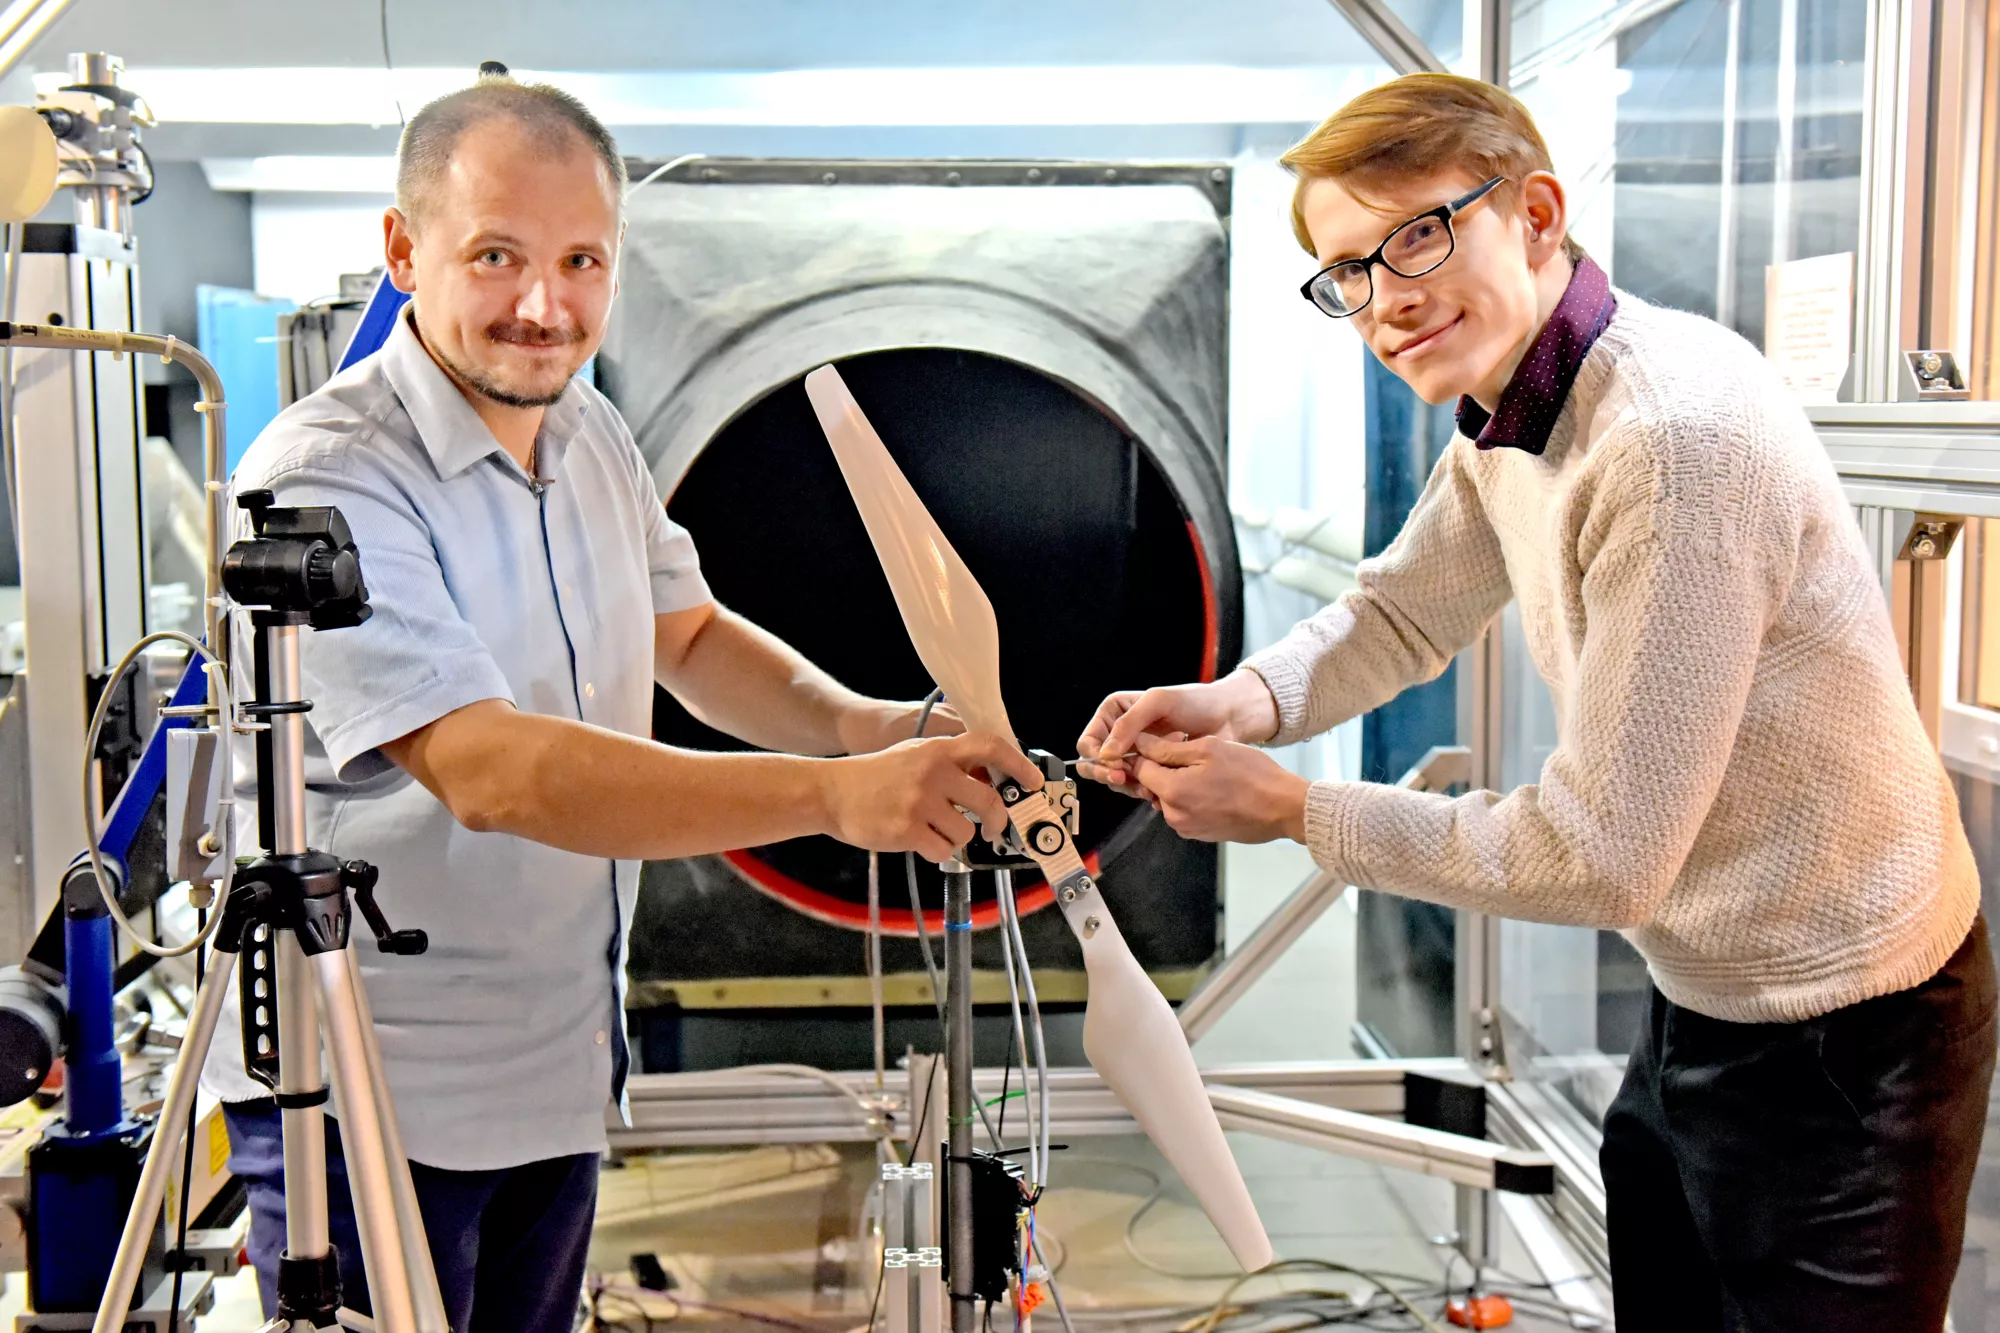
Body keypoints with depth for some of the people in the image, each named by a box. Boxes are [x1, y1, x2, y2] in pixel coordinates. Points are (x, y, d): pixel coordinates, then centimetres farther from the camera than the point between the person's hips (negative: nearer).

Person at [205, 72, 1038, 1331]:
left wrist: (858, 725, -5)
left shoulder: (591, 434, 3)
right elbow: (494, 773, -33)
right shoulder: (323, 483, -23)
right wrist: (835, 795, -38)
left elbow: (690, 634, 16)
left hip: (562, 1070, 8)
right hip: (364, 1099, -7)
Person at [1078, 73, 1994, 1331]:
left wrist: (1290, 809, -19)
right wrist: (1239, 702, -9)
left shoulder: (1680, 437, -31)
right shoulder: (1508, 416, -1)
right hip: (1700, 998, 9)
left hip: (1839, 1039, -9)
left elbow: (1601, 856, -28)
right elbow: (1400, 613, 13)